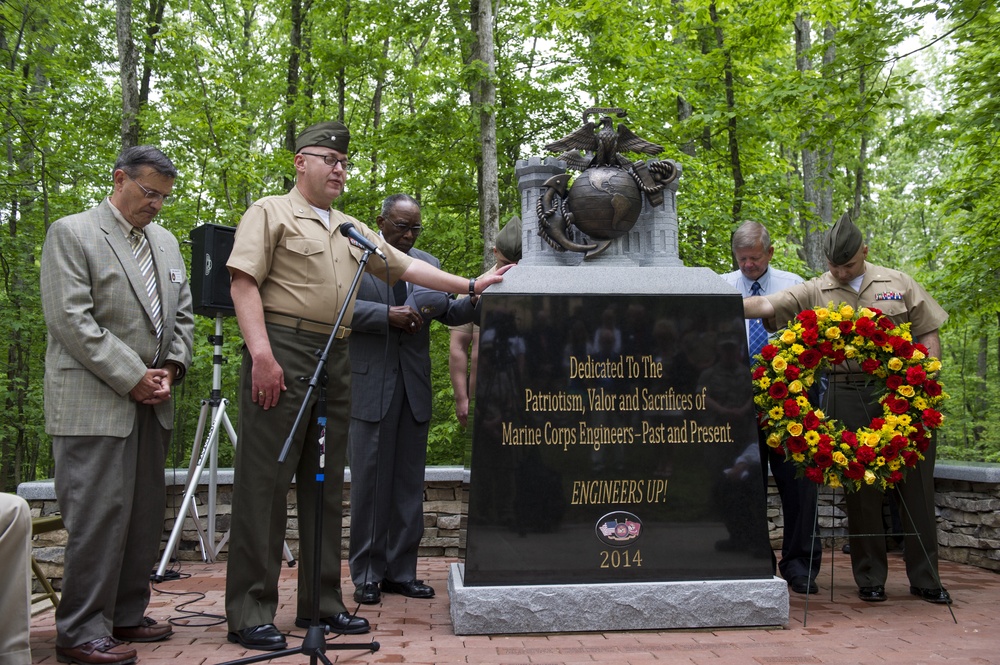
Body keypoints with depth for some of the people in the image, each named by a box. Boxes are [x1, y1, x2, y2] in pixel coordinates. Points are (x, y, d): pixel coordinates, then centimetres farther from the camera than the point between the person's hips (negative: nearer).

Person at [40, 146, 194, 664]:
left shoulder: (166, 242, 17)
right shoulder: (71, 233, -4)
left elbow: (182, 314, 18)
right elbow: (70, 319, -13)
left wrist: (170, 369, 1)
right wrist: (131, 378, -14)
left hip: (151, 403, 7)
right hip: (94, 402, -7)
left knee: (144, 514, 9)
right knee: (99, 514, -7)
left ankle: (126, 615, 20)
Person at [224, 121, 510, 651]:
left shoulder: (351, 230, 23)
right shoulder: (270, 213, 2)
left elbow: (406, 266, 23)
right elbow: (244, 283, -9)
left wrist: (470, 286, 18)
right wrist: (261, 353, -20)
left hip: (335, 362, 7)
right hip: (282, 354, -7)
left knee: (325, 485, 10)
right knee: (265, 482, -6)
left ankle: (320, 603, 19)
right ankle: (249, 614, 1)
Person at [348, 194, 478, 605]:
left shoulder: (428, 264, 15)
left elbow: (449, 312, 10)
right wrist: (387, 315, -18)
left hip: (414, 386, 5)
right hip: (370, 384, -5)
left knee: (409, 482, 9)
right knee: (370, 481, 2)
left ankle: (401, 571, 19)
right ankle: (367, 575, 13)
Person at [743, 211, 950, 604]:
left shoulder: (899, 284, 11)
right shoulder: (815, 293, 6)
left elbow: (929, 334, 12)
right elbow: (766, 306, -4)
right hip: (849, 400, -1)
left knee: (915, 486, 4)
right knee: (861, 489, 4)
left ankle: (925, 578, 17)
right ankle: (870, 578, 16)